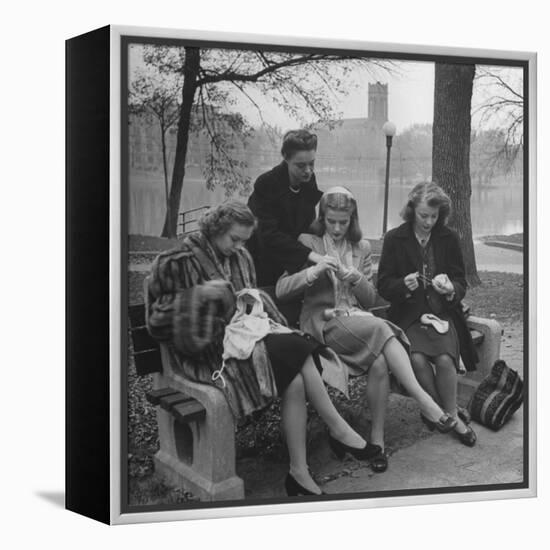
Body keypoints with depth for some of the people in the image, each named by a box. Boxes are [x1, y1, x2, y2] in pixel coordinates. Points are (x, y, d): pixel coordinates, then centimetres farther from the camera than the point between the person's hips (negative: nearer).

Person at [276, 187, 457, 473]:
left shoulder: (361, 248, 16)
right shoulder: (307, 243, 4)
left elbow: (370, 299, 16)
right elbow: (281, 290, -5)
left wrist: (356, 279, -5)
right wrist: (315, 270, -19)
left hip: (357, 320, 4)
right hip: (322, 321, -4)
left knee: (380, 361, -31)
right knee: (380, 328, -34)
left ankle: (377, 439, -24)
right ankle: (423, 400, -34)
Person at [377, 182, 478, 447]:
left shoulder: (449, 238, 7)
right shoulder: (394, 239, 2)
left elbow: (461, 283, 10)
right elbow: (383, 285, 2)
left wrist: (450, 289, -14)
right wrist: (404, 285, -20)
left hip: (443, 313, 1)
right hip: (408, 316, -1)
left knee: (444, 359, -28)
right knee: (418, 359, -29)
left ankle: (450, 415, -4)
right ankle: (450, 415, -9)